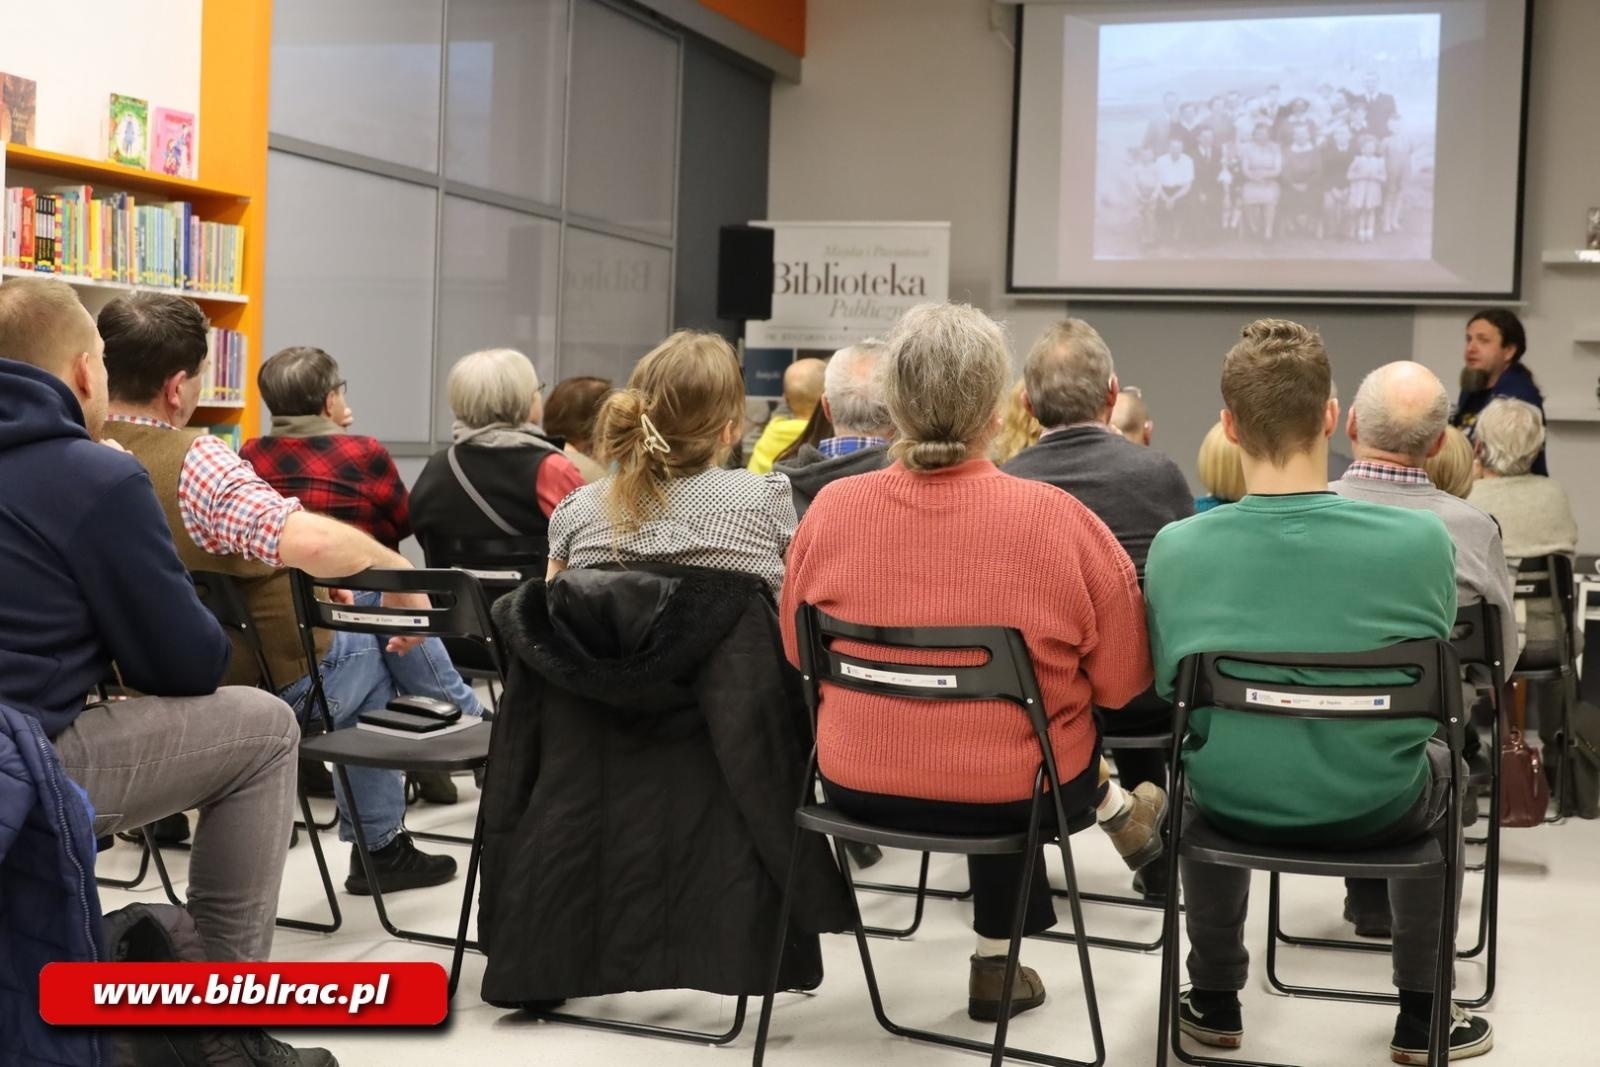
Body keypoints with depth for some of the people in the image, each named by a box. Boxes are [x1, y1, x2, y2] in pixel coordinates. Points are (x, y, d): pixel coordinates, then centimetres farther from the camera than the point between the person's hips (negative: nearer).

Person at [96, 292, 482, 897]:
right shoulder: (193, 460, -30)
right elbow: (310, 541, -45)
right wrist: (400, 570, -27)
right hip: (279, 687, -8)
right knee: (390, 619, 20)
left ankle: (379, 846, 38)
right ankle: (474, 730, 43)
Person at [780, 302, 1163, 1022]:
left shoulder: (832, 509, -11)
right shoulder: (1056, 518, -17)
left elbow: (798, 652, 6)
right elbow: (1122, 681, -6)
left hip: (858, 782, 2)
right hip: (1012, 791, -2)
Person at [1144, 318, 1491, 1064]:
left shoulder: (1174, 549, -18)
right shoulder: (1423, 541, -20)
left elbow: (1169, 691, -3)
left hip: (1232, 805, 1)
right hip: (1374, 809, 0)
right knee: (1436, 762, 34)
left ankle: (1215, 1002, 43)